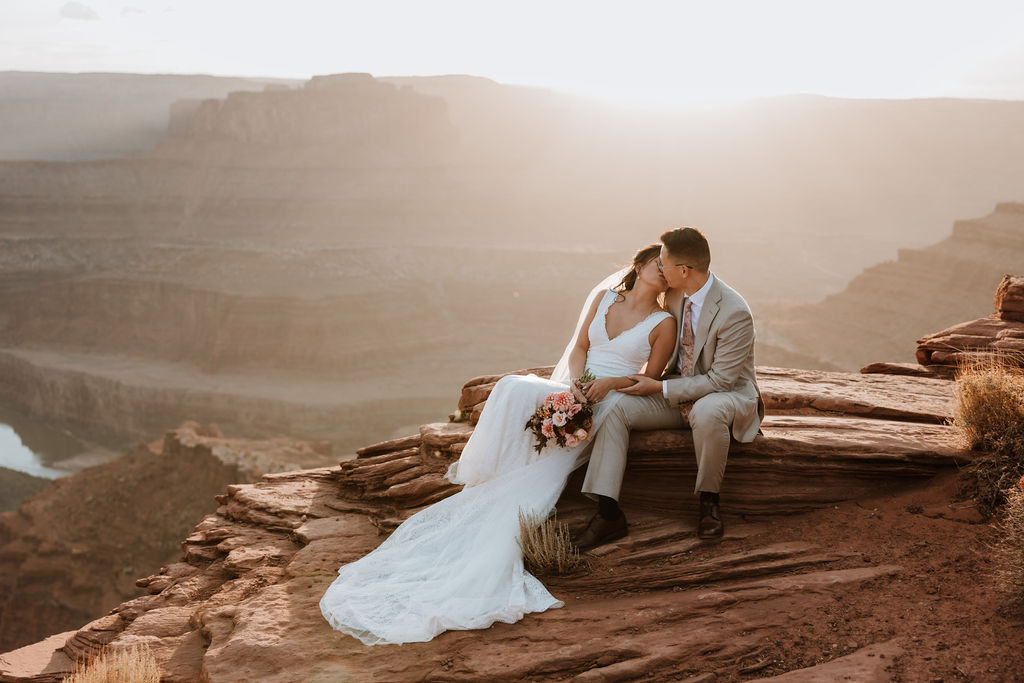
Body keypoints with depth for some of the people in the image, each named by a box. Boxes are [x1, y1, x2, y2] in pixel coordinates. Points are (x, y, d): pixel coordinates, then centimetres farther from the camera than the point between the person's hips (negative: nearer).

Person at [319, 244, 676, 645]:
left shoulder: (664, 323, 3)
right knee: (513, 389, -28)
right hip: (575, 391, 4)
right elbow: (579, 346, 12)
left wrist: (608, 382, -15)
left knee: (547, 464, -27)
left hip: (610, 401, -4)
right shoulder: (604, 297, 13)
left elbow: (650, 378, 2)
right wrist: (576, 381, -9)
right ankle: (489, 482, -24)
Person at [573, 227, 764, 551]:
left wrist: (660, 388, -20)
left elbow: (719, 380, -23)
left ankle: (708, 501, -16)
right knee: (615, 406, -15)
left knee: (706, 410, -42)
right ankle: (609, 514, -21)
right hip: (679, 392, 7)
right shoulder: (674, 294, -3)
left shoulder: (735, 312, -25)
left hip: (729, 394, -7)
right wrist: (651, 376, 2)